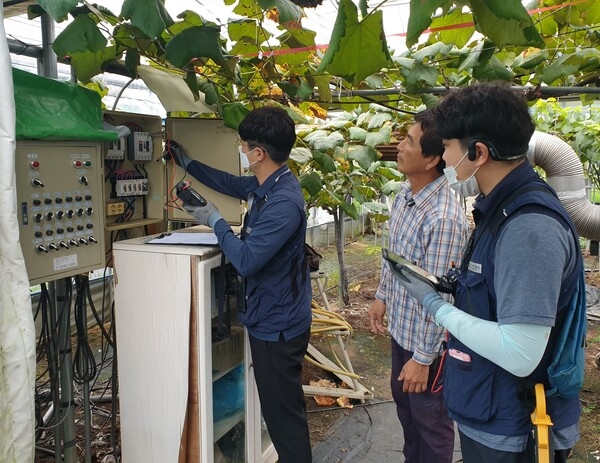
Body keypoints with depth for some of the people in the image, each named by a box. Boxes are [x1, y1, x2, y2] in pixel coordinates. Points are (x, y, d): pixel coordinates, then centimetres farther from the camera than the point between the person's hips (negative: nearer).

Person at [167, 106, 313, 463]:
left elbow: (245, 260, -27)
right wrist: (187, 162, 29)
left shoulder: (283, 203, -27)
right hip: (273, 317, 10)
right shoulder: (266, 184, 3)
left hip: (278, 324, -10)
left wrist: (216, 222, -13)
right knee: (283, 406, 24)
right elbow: (231, 184, 23)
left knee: (283, 411, 4)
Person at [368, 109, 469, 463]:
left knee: (430, 419, 14)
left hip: (426, 338, -9)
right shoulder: (405, 194, -3)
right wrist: (382, 296, 17)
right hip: (402, 326, 9)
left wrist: (423, 357, -21)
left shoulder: (444, 219, -31)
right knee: (403, 399, 29)